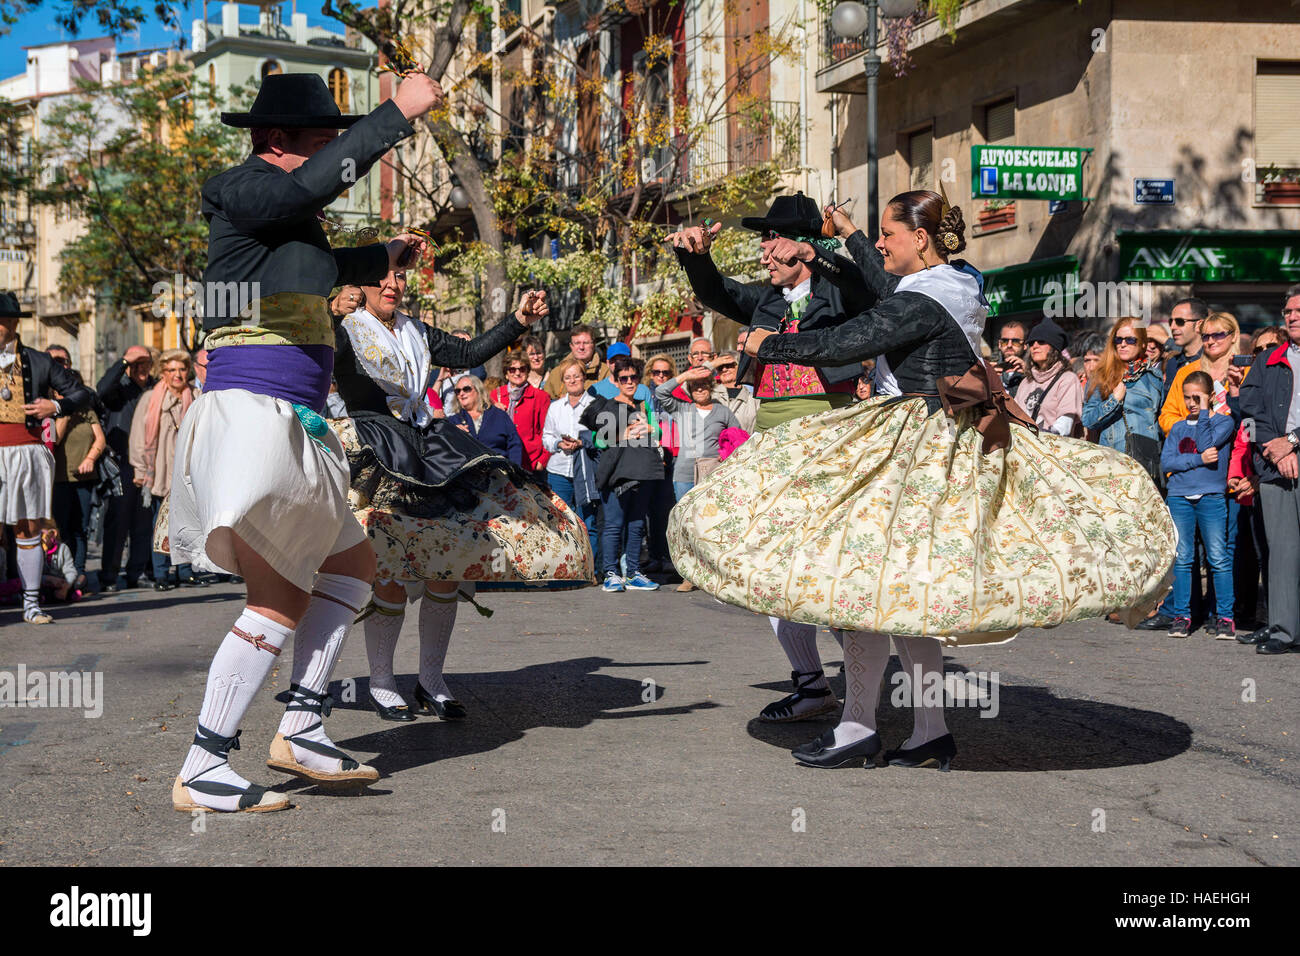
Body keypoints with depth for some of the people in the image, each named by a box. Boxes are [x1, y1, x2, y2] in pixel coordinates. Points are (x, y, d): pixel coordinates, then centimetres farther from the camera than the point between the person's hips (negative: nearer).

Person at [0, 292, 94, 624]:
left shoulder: (39, 363, 7)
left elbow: (82, 394, 13)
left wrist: (55, 407, -4)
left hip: (29, 454, 1)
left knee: (29, 531, 5)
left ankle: (32, 604, 12)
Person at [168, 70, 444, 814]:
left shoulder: (290, 218, 20)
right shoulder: (241, 189, -7)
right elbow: (312, 184, -29)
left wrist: (381, 257, 58)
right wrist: (397, 115, -25)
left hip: (292, 426, 10)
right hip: (253, 414, -10)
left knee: (353, 564, 16)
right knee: (281, 599, -11)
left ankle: (303, 728, 19)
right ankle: (203, 773, -7)